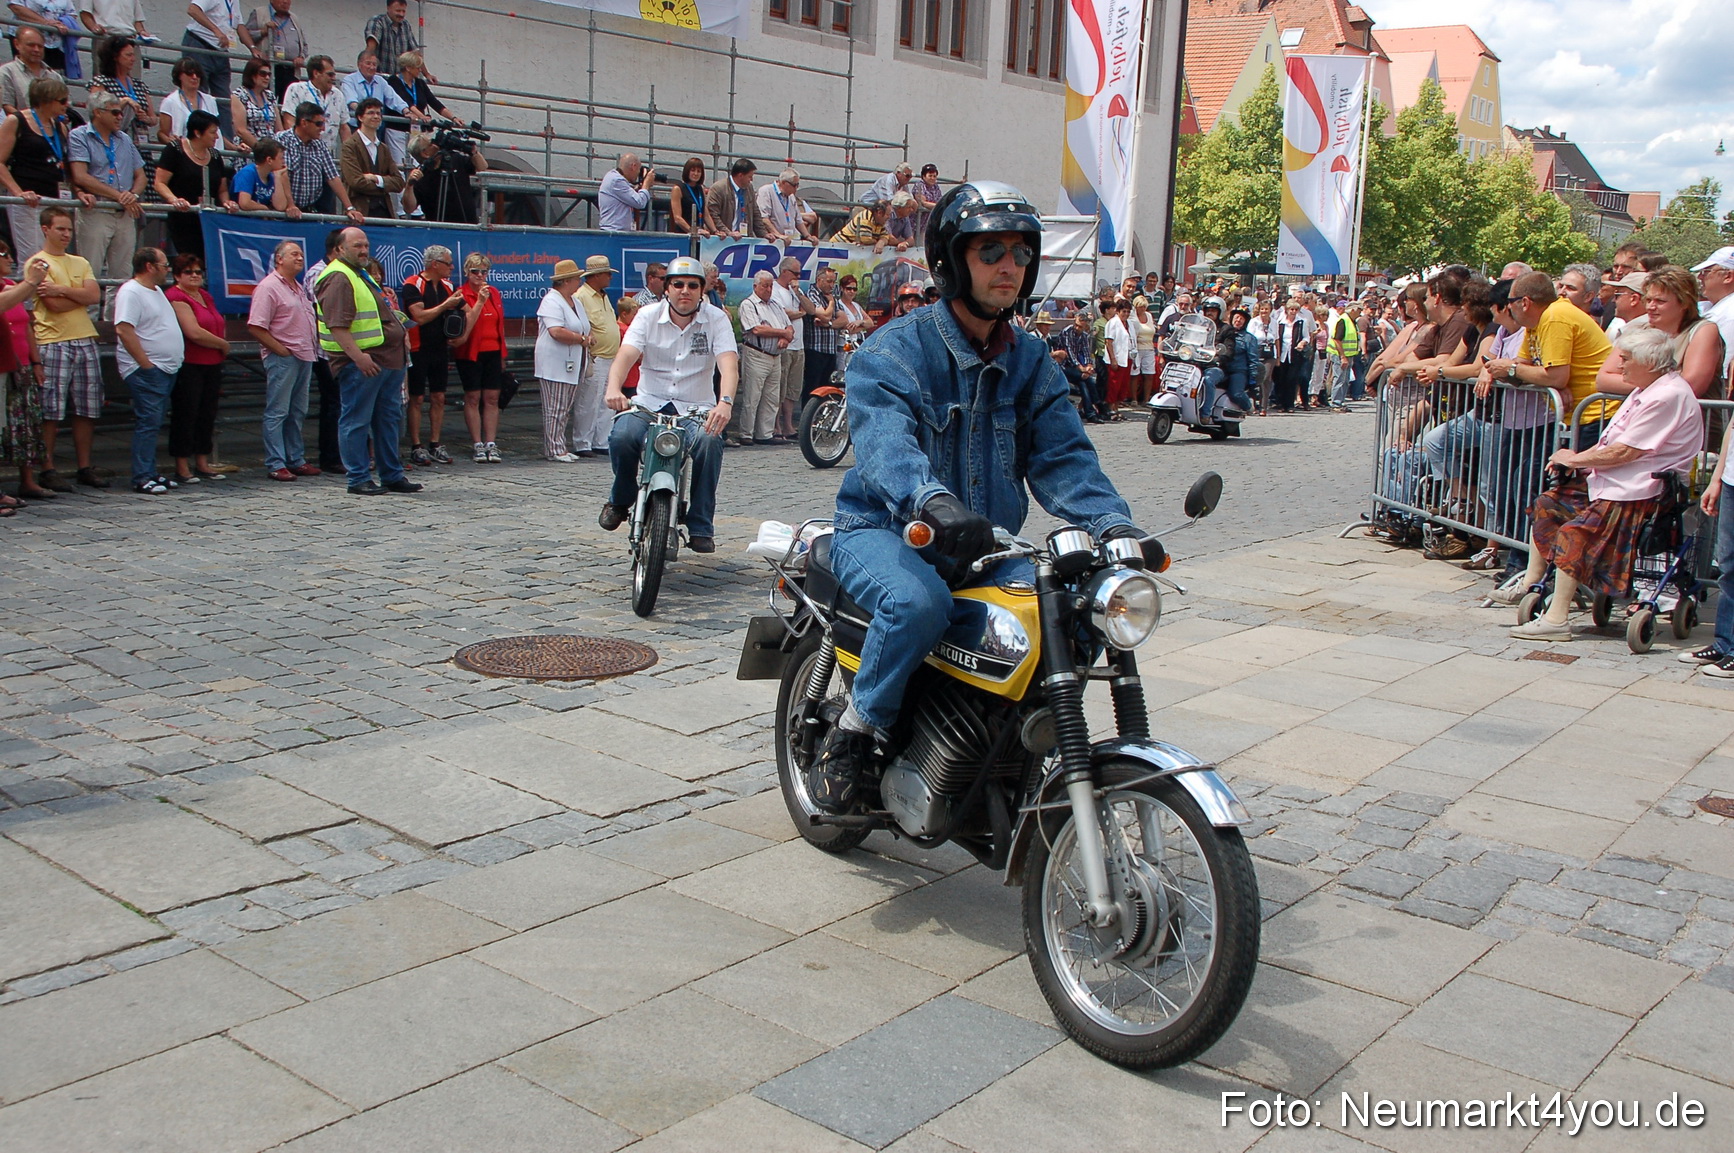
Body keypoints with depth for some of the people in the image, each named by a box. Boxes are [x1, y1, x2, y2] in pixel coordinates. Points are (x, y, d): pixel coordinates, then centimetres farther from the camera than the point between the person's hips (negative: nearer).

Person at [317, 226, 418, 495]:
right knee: (357, 421, -3)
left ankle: (392, 476, 21)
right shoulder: (338, 278, -12)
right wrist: (358, 356, -26)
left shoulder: (360, 275, 21)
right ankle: (359, 479, 2)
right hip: (362, 362, -11)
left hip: (387, 360, 11)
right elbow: (337, 324, -22)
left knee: (389, 418, 14)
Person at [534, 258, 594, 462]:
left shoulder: (576, 302, 19)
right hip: (555, 366, -9)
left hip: (573, 365, 9)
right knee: (555, 409, -6)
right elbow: (557, 332, -24)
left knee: (566, 409, 9)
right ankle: (555, 450, -4)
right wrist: (582, 339, -13)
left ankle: (558, 447, 14)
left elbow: (586, 328, 25)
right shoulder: (551, 302, -11)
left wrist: (587, 338, 1)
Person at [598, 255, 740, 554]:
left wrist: (725, 401, -39)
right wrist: (614, 388, -37)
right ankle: (620, 499, 2)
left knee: (710, 441, -33)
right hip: (649, 402, 1)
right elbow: (626, 355, -14)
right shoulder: (648, 316, 1)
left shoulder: (716, 319, -1)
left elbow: (729, 363, -17)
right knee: (622, 436, -29)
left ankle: (701, 528, -20)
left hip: (696, 408, -1)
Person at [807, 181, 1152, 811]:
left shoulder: (1031, 361, 10)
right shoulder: (892, 350, -9)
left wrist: (1113, 523, -22)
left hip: (989, 546, 5)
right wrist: (933, 503, -51)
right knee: (919, 602, -36)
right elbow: (885, 441, -29)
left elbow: (1061, 455, -2)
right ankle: (851, 736, -12)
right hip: (883, 532, -5)